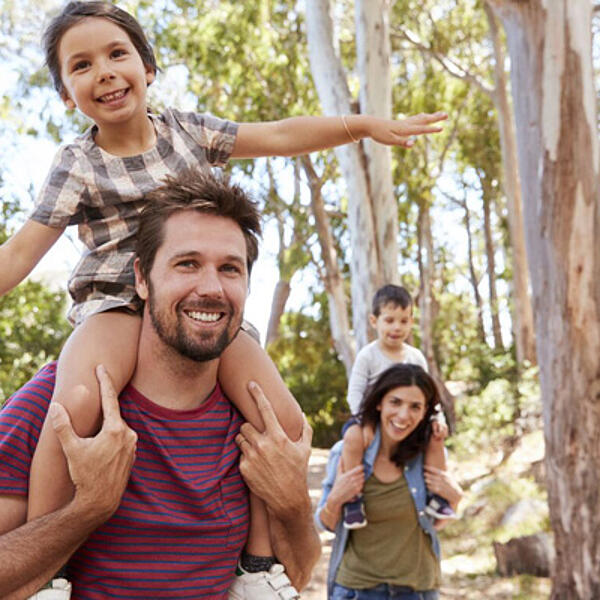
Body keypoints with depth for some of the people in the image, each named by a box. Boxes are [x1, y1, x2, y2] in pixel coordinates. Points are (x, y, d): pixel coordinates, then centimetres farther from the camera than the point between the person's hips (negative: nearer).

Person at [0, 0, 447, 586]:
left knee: (284, 421, -15)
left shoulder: (187, 130, 10)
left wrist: (364, 124, 4)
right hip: (116, 304, -3)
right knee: (78, 401, -36)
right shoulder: (78, 164, 0)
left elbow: (280, 136, 10)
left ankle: (260, 562, 4)